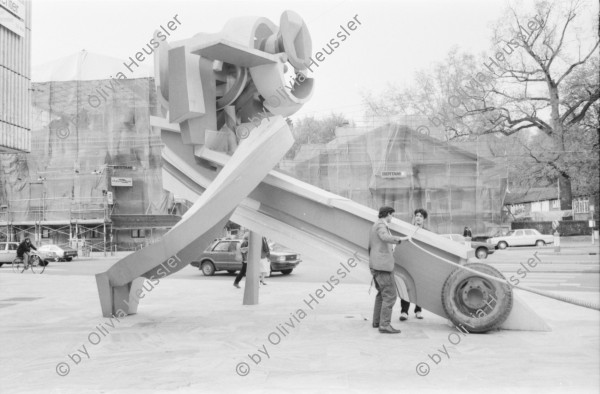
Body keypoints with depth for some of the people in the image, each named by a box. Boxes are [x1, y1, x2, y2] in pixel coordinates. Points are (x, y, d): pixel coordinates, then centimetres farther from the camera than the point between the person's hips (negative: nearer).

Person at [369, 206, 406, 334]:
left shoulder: (374, 226, 18)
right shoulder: (381, 225, -11)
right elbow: (385, 238, -35)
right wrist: (400, 239, -27)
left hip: (375, 265, 10)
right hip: (383, 266, -10)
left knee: (382, 293, 21)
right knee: (390, 295, -10)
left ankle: (377, 321, 26)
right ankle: (385, 325, -13)